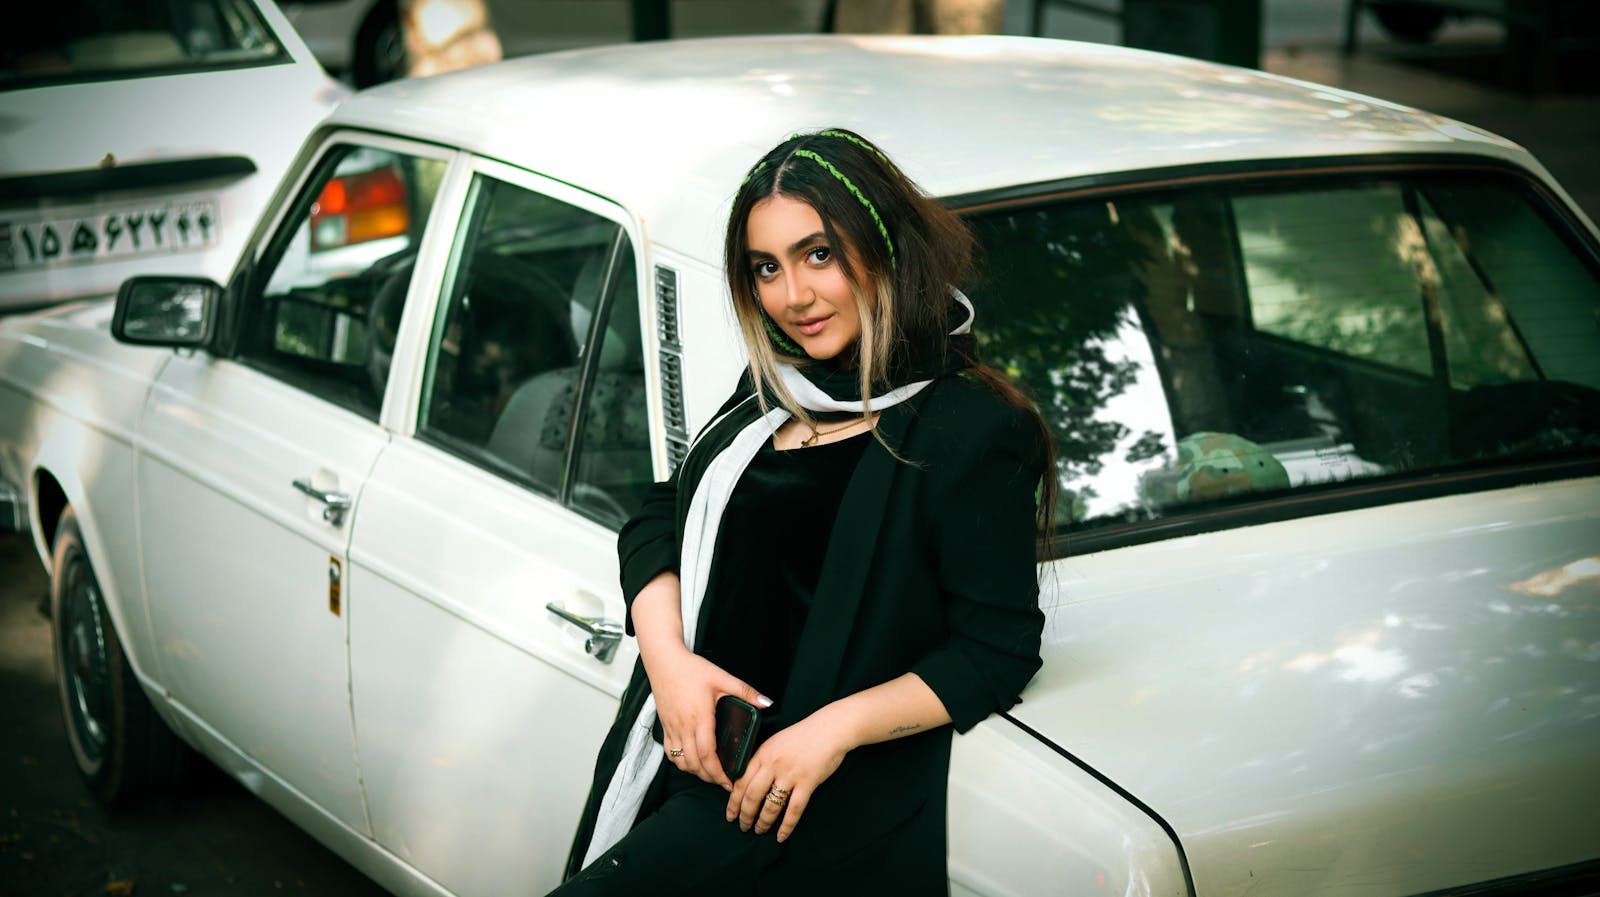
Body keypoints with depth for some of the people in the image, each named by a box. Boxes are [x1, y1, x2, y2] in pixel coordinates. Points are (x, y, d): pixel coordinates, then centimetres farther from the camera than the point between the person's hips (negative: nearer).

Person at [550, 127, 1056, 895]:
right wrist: (667, 653, -6)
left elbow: (997, 651, -10)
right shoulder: (774, 393, 13)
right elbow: (658, 519, 13)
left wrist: (837, 727, -19)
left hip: (833, 797, -7)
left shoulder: (972, 432, -10)